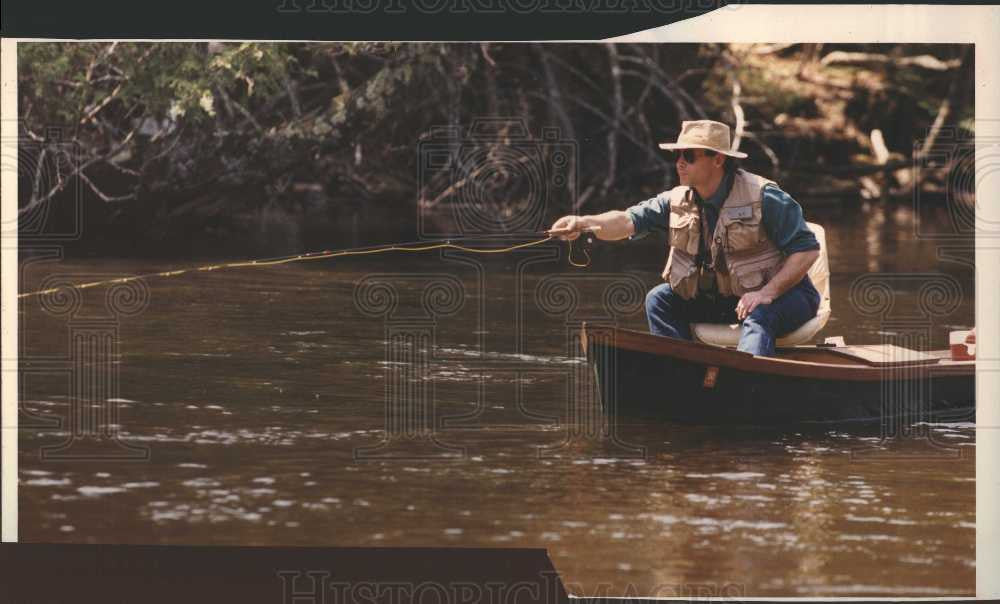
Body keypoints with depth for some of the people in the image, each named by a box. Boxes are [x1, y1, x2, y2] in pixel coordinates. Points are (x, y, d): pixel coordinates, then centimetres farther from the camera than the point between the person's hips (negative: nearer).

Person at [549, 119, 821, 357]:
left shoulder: (763, 197, -17)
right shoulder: (677, 201, -1)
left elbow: (807, 249, -17)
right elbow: (630, 220, -15)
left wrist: (767, 293, -27)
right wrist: (584, 223, -35)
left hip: (781, 296, -6)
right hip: (720, 299, 6)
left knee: (758, 316, -37)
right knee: (660, 299, -8)